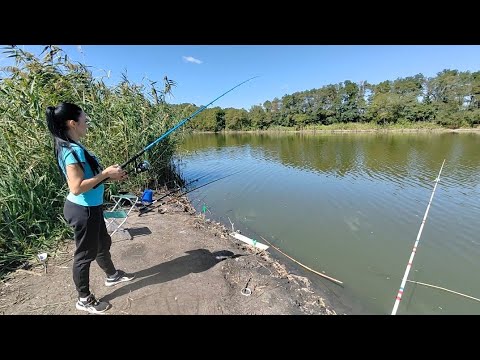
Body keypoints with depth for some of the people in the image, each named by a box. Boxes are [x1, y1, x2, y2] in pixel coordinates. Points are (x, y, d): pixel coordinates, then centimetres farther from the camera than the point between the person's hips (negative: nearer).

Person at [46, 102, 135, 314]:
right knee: (85, 253, 7)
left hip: (90, 207, 10)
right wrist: (106, 173, -23)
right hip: (82, 210, -10)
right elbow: (77, 187, -29)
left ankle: (112, 275, 46)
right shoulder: (72, 150, -23)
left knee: (102, 243, 25)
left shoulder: (71, 147, 7)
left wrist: (109, 175, 5)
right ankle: (84, 300, 28)